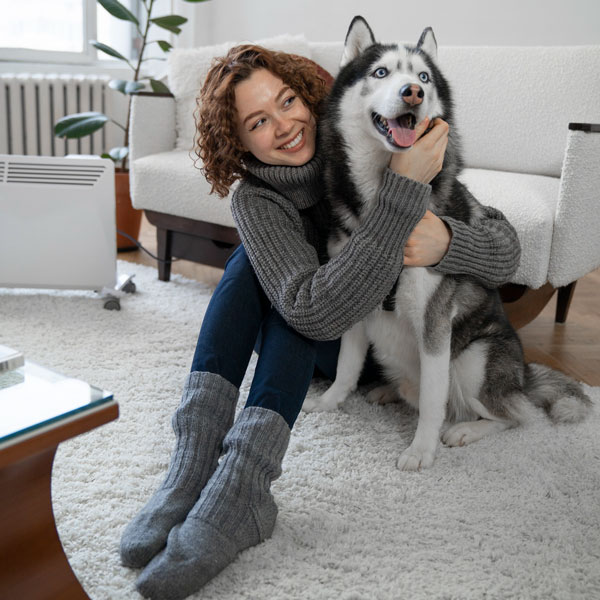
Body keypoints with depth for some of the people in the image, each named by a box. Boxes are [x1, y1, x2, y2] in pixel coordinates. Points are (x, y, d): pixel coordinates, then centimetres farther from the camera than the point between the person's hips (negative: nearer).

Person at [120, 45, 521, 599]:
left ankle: (239, 485, -42)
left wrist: (445, 242, -40)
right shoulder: (255, 201, -22)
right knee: (253, 262, -25)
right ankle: (194, 465, -36)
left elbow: (505, 251, -16)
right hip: (327, 345, 1)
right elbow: (315, 313, -41)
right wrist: (404, 192, -45)